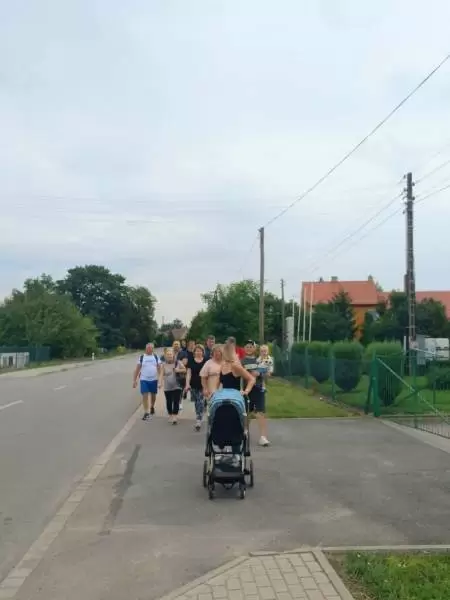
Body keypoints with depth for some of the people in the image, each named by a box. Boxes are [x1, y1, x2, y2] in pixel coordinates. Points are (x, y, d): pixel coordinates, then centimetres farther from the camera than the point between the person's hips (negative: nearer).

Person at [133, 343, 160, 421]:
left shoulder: (156, 357, 3)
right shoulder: (141, 357, 0)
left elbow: (159, 368, 3)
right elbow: (137, 369, 1)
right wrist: (134, 380, -2)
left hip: (154, 379, 2)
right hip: (144, 380, -2)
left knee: (153, 395, 16)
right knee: (145, 396, -10)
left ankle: (152, 407, 42)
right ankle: (146, 413, -7)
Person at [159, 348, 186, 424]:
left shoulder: (178, 363, -4)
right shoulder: (163, 365, -4)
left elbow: (185, 370, 6)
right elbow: (161, 374, -10)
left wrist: (179, 370, -13)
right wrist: (160, 383, -25)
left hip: (177, 386, -1)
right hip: (167, 387, 1)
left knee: (176, 402, -7)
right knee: (169, 402, 10)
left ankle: (175, 417, -4)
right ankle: (170, 416, 27)